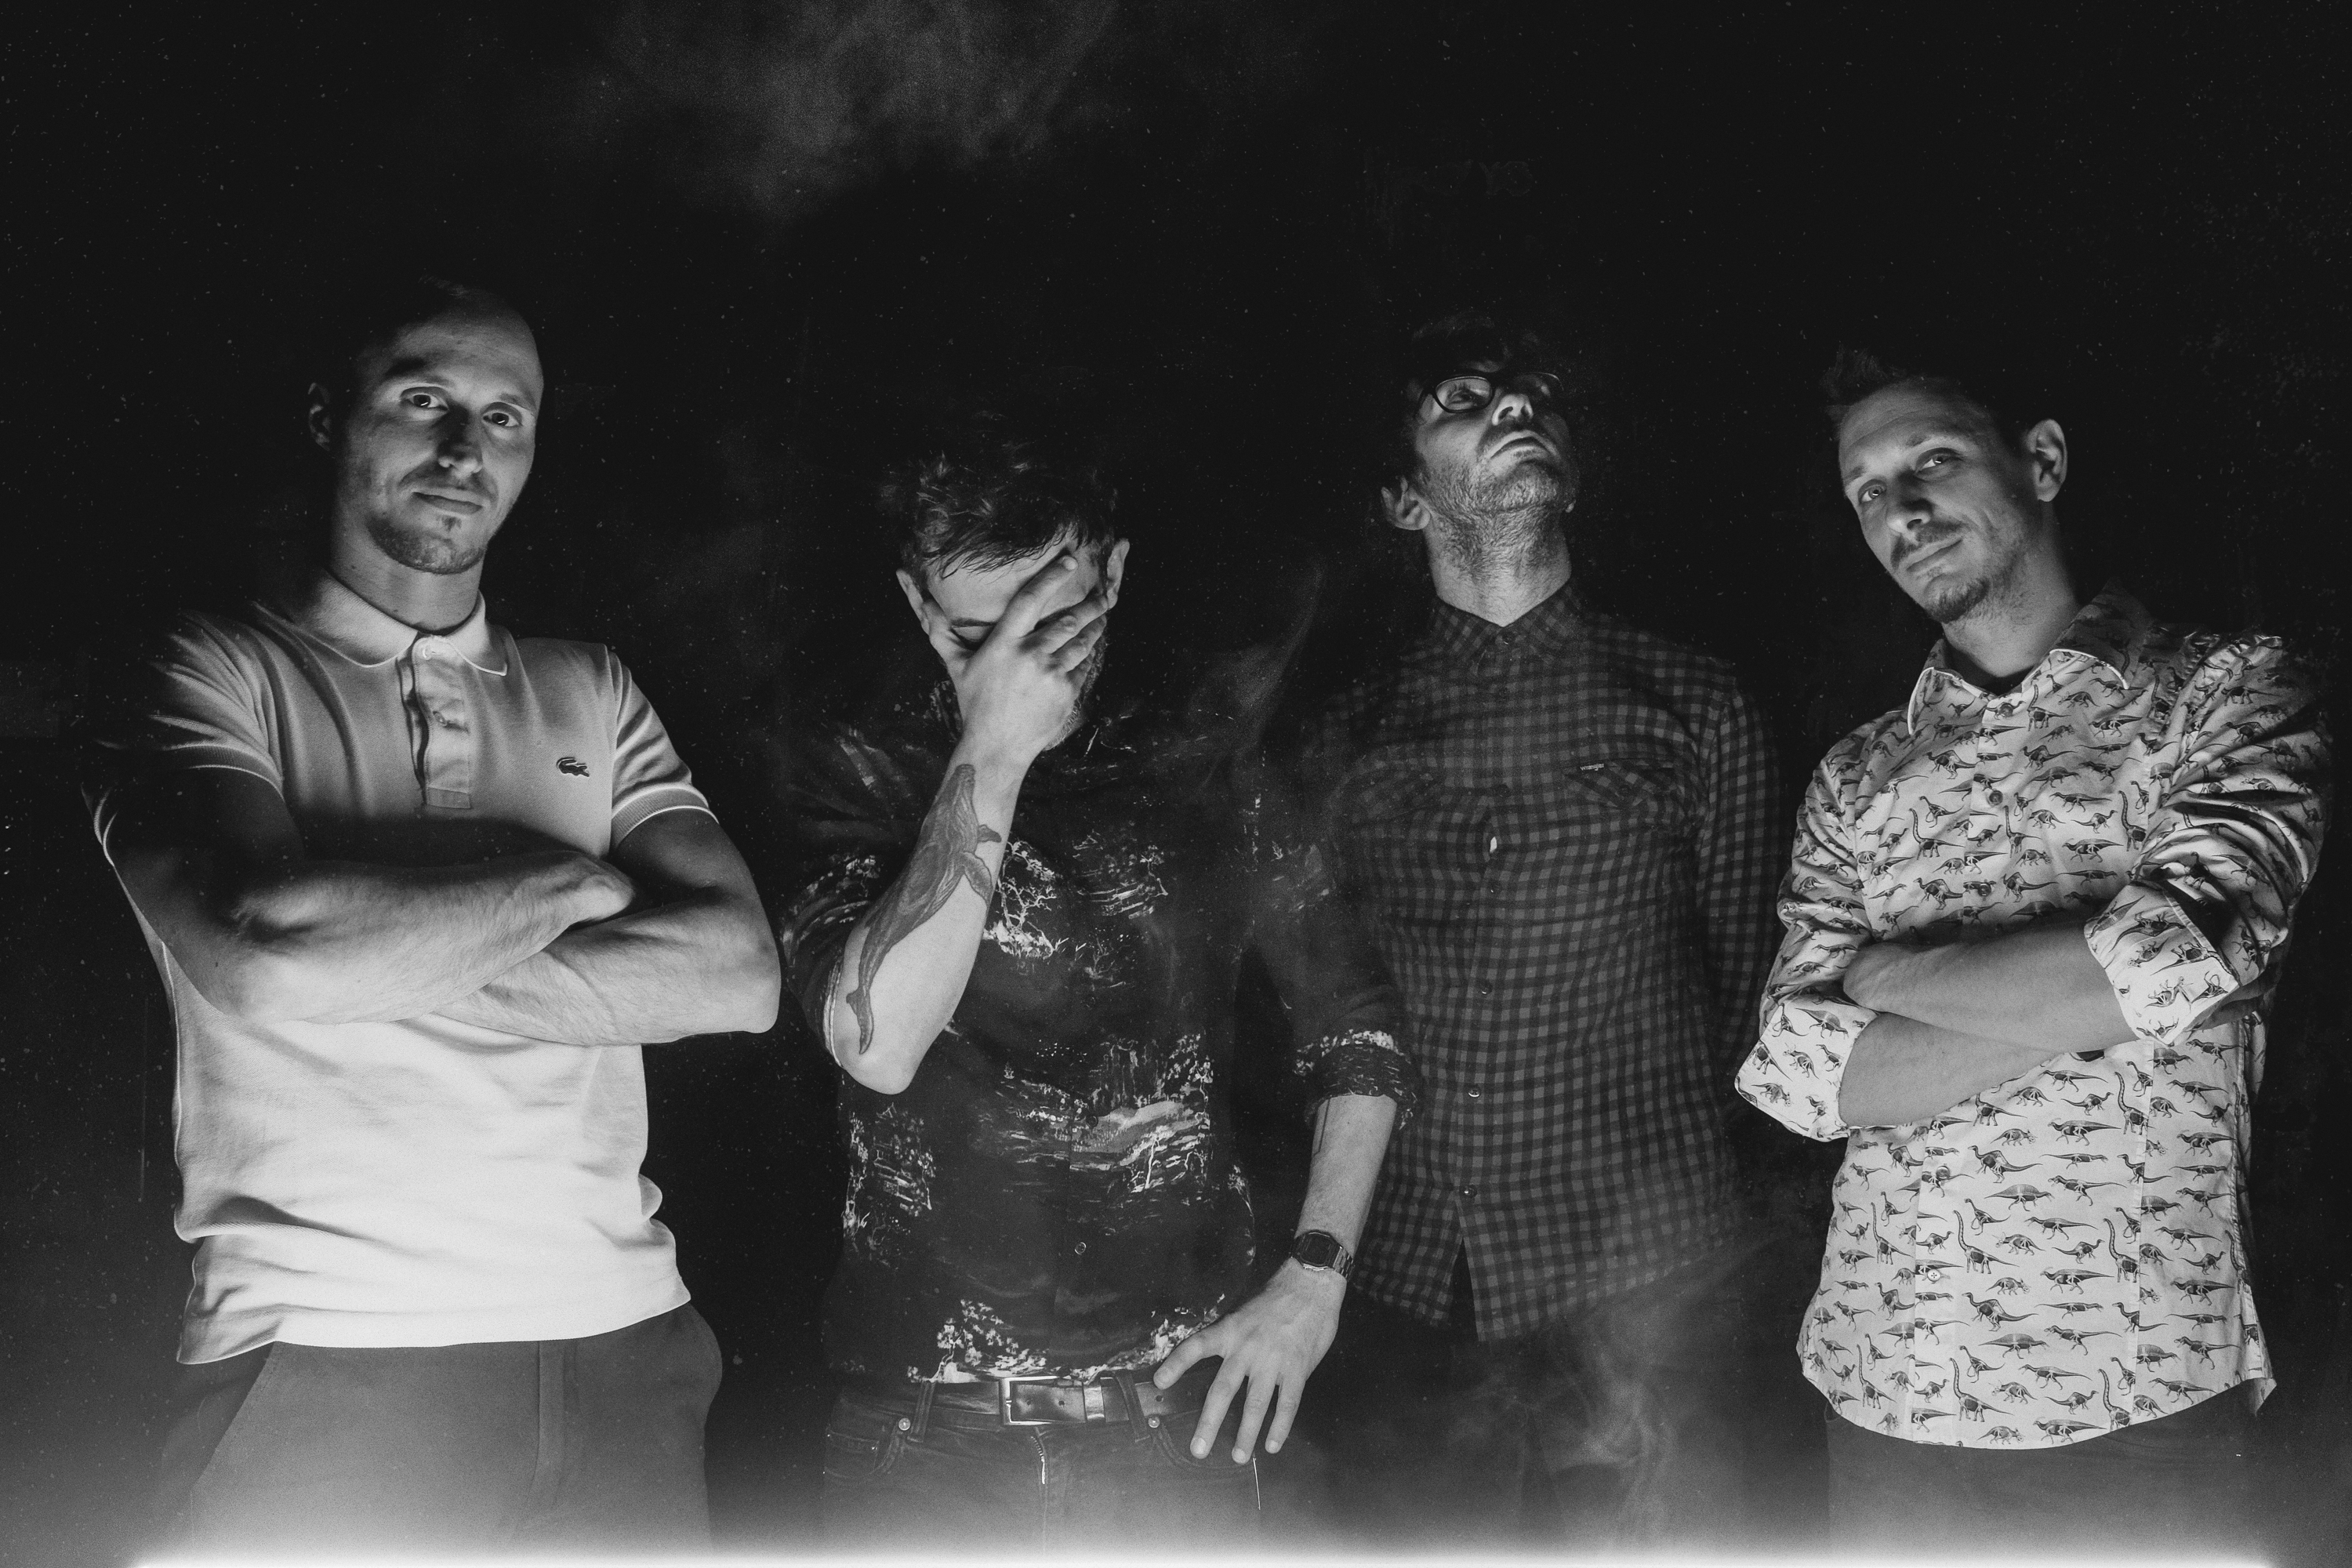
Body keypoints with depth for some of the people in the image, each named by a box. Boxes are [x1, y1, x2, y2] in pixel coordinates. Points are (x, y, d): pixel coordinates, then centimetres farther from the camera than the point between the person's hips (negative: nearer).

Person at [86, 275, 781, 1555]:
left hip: (620, 1352, 4)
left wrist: (386, 964, -8)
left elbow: (737, 971, 0)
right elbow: (270, 954, -17)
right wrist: (581, 881, -5)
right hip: (323, 1364, -3)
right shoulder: (218, 673, 3)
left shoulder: (588, 694, 14)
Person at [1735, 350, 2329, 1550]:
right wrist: (2082, 1000, -12)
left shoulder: (2225, 693, 0)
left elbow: (2174, 958, -17)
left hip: (2140, 1399, -3)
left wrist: (1886, 969, -4)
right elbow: (1793, 1068, -3)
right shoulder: (1856, 778, 9)